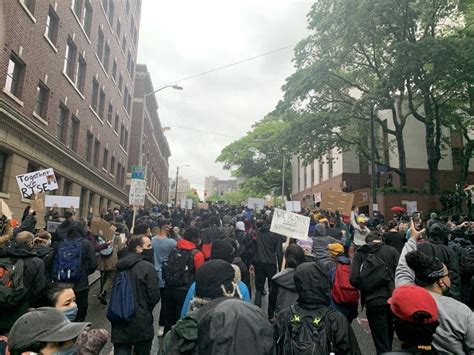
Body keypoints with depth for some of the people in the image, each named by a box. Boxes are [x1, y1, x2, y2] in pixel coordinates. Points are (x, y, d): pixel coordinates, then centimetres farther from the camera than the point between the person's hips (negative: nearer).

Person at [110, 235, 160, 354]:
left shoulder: (119, 265, 5)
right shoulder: (147, 267, -15)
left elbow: (114, 292, 15)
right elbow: (154, 296, -15)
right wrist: (146, 310, 5)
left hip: (120, 322, 5)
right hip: (141, 323, -4)